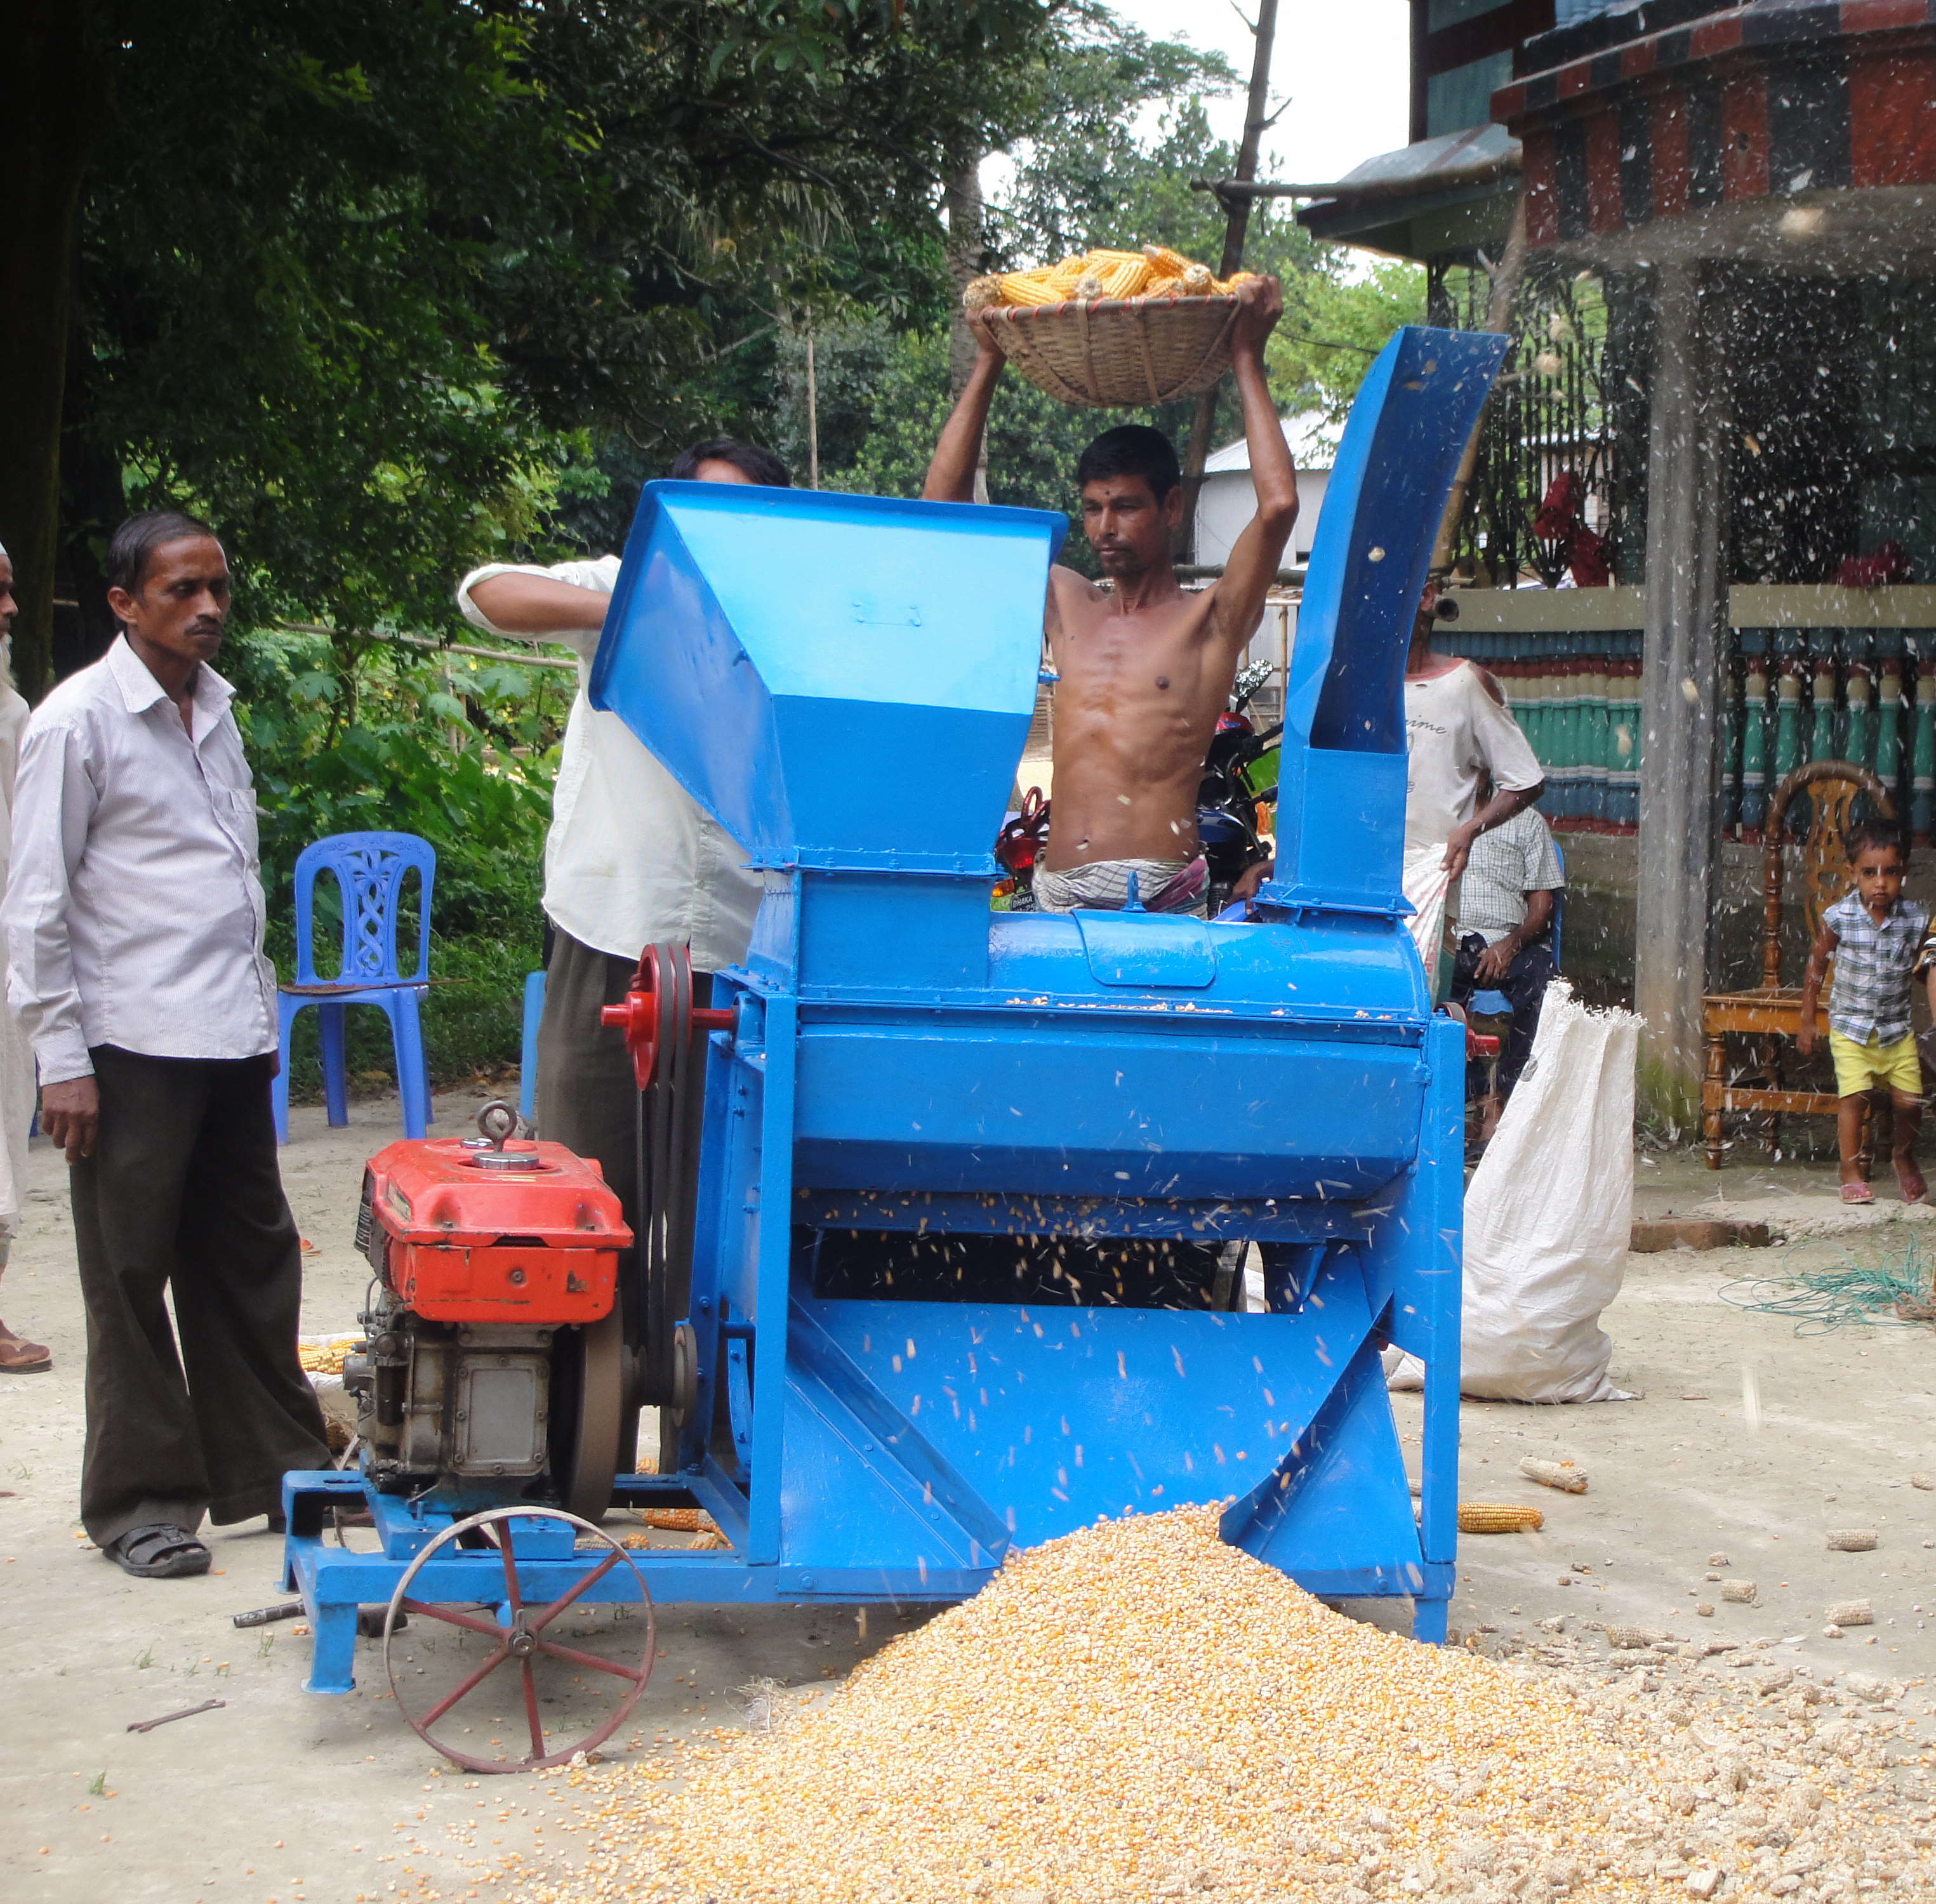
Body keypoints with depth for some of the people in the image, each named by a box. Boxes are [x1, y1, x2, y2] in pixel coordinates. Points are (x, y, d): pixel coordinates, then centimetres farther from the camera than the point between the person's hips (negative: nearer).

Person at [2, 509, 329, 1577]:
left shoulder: (215, 708, 13)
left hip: (230, 1042, 7)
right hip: (131, 1047, -7)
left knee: (251, 1263, 12)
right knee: (131, 1278, 1)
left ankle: (271, 1468, 22)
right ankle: (139, 1500, 11)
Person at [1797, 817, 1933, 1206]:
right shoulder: (1839, 918, -11)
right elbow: (1816, 967, 1)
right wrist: (1807, 1023, 4)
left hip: (1897, 1028, 2)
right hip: (1850, 1026, -2)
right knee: (1853, 1095, -12)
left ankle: (1904, 1159, 30)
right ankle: (1851, 1173, 3)